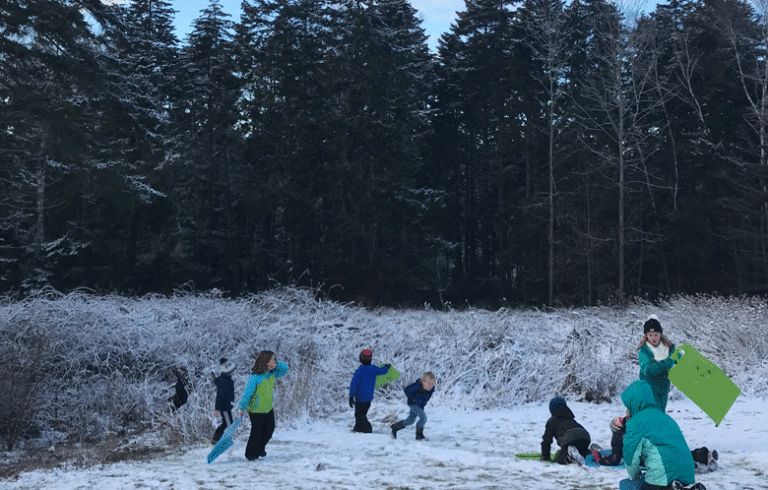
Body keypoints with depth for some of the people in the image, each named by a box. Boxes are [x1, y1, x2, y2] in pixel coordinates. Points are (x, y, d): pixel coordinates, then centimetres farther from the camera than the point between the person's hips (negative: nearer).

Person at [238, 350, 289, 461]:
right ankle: (251, 454, 26)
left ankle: (260, 448, 41)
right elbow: (247, 393, -20)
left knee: (270, 429, 17)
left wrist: (277, 364, -16)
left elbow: (285, 369, 5)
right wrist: (242, 408, -14)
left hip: (268, 408, 7)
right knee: (257, 432, 4)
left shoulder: (272, 373, -6)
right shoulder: (254, 377, -26)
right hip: (256, 410, -7)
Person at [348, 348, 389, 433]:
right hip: (369, 397, 6)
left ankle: (367, 430, -11)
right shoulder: (374, 369, -2)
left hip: (360, 397, -6)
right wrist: (386, 367, 43)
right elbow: (383, 370, 19)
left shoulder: (359, 371, -17)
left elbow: (354, 384, -18)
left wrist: (351, 396, -13)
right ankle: (358, 428, 30)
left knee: (360, 415, -1)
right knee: (363, 413, 20)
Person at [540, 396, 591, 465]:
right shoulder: (571, 419, 41)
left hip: (569, 438, -5)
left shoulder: (552, 421, 24)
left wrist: (545, 456, 33)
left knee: (561, 460, -4)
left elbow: (547, 440, 24)